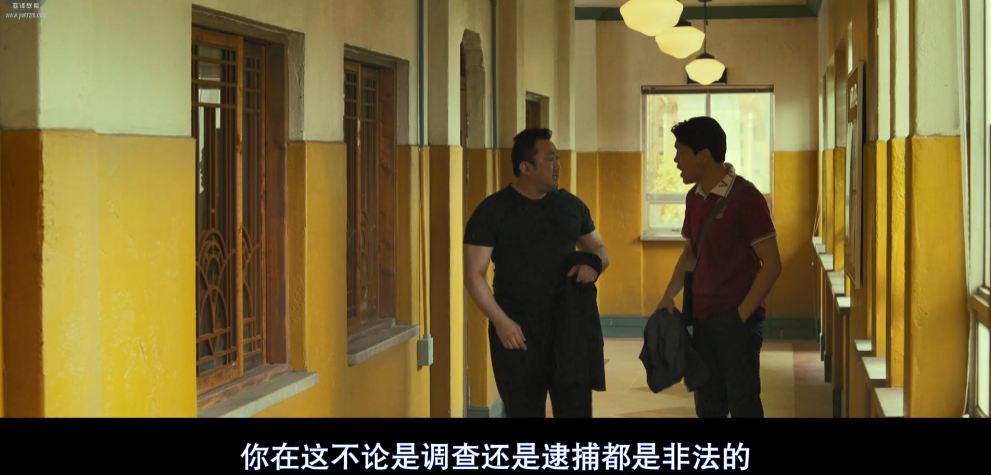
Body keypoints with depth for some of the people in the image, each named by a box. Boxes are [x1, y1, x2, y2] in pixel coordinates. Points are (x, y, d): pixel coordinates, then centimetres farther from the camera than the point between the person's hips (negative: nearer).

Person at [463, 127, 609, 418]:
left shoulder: (571, 206, 8)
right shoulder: (492, 211, -4)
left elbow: (598, 249, 20)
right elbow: (474, 274, -6)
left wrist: (594, 265, -5)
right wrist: (500, 321, -16)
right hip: (517, 331, -3)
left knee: (577, 409, 2)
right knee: (523, 411, 6)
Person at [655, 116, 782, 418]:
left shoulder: (745, 197, -13)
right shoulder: (695, 198, 9)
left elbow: (771, 264, -13)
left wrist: (742, 313, -16)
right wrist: (670, 295, 7)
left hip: (736, 319, -7)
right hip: (703, 319, 7)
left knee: (743, 405, -3)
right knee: (708, 407, 12)